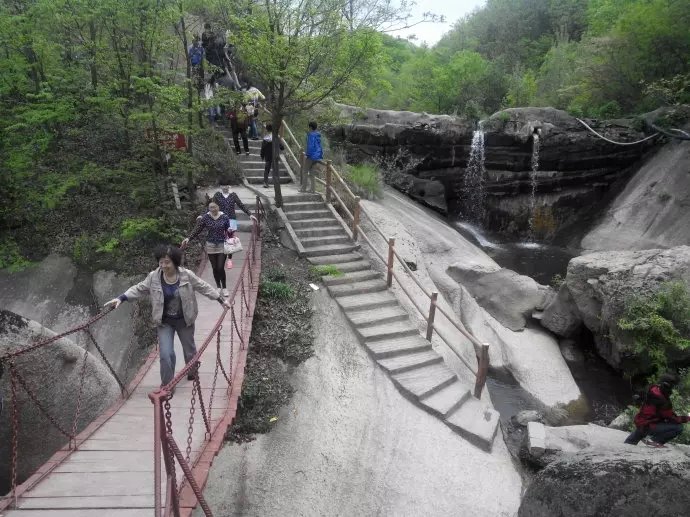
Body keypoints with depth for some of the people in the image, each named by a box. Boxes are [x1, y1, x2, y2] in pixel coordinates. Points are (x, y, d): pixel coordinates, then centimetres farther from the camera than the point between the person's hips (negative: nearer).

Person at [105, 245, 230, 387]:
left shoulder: (187, 275, -13)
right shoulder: (153, 277, -11)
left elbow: (204, 287, -5)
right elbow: (138, 289, -4)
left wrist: (221, 300, -2)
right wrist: (121, 298, -17)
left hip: (184, 320, 0)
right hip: (164, 322, 0)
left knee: (189, 349, 19)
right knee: (166, 353, -10)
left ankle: (192, 373, 48)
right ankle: (167, 383, 11)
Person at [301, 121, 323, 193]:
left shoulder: (311, 134, -15)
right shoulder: (318, 135, 10)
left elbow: (310, 145, -20)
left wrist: (308, 154, -13)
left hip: (312, 155, -8)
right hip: (318, 155, 8)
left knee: (305, 172, 3)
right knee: (311, 172, 15)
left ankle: (303, 188, 5)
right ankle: (313, 189, 13)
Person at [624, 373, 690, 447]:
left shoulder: (654, 390, 1)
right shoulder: (661, 399, -26)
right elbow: (671, 418, -18)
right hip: (647, 426, -9)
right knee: (678, 427, -17)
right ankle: (653, 440, -9)